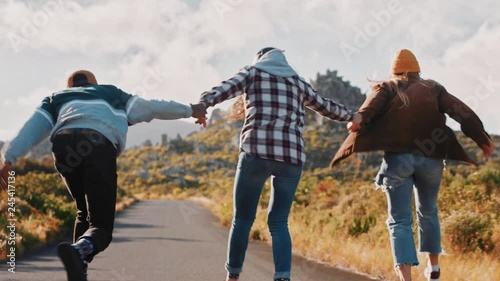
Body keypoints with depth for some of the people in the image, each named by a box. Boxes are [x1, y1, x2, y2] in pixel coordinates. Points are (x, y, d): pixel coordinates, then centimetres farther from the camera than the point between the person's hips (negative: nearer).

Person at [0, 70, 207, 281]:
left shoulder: (56, 99, 37)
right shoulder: (111, 94, 38)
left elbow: (32, 128, 20)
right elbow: (151, 107, 40)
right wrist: (189, 111, 52)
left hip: (64, 144, 2)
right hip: (99, 144, -2)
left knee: (85, 213, 26)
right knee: (101, 226, -2)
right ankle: (77, 251, -35)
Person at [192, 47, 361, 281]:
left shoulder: (253, 72, 18)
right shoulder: (297, 81, 27)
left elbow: (225, 89, -3)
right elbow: (326, 106, 42)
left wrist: (201, 106, -17)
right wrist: (351, 117, 59)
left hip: (257, 152, -3)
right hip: (291, 156, 3)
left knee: (242, 218, 8)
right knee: (278, 222, 9)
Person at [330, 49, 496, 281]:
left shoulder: (386, 88, 13)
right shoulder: (433, 88, 18)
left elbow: (372, 106, -9)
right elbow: (460, 111, 5)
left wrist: (358, 121, -26)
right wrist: (481, 137, -2)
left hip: (398, 157, -2)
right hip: (430, 158, 2)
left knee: (399, 220, 0)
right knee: (428, 212, 25)